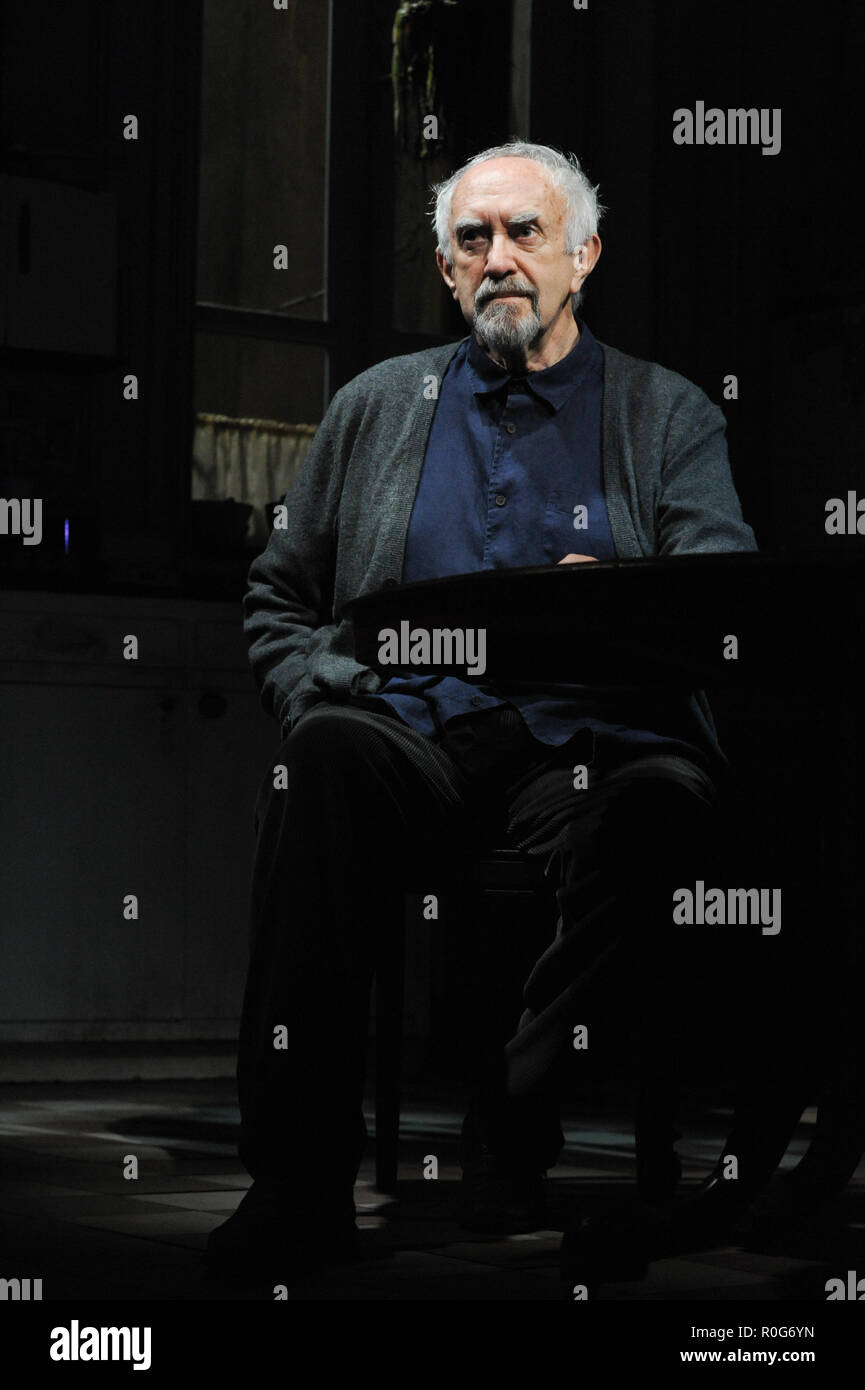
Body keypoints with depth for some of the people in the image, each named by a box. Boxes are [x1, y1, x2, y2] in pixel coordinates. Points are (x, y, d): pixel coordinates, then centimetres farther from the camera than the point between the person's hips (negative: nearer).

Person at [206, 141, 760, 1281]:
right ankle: (300, 1178, -34)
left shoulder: (670, 415, 16)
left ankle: (514, 1168, -31)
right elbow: (277, 599, 23)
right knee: (326, 757, -35)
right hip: (415, 737, 1)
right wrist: (317, 698, 0)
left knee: (657, 803, -37)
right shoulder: (375, 406, 23)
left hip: (591, 745, -1)